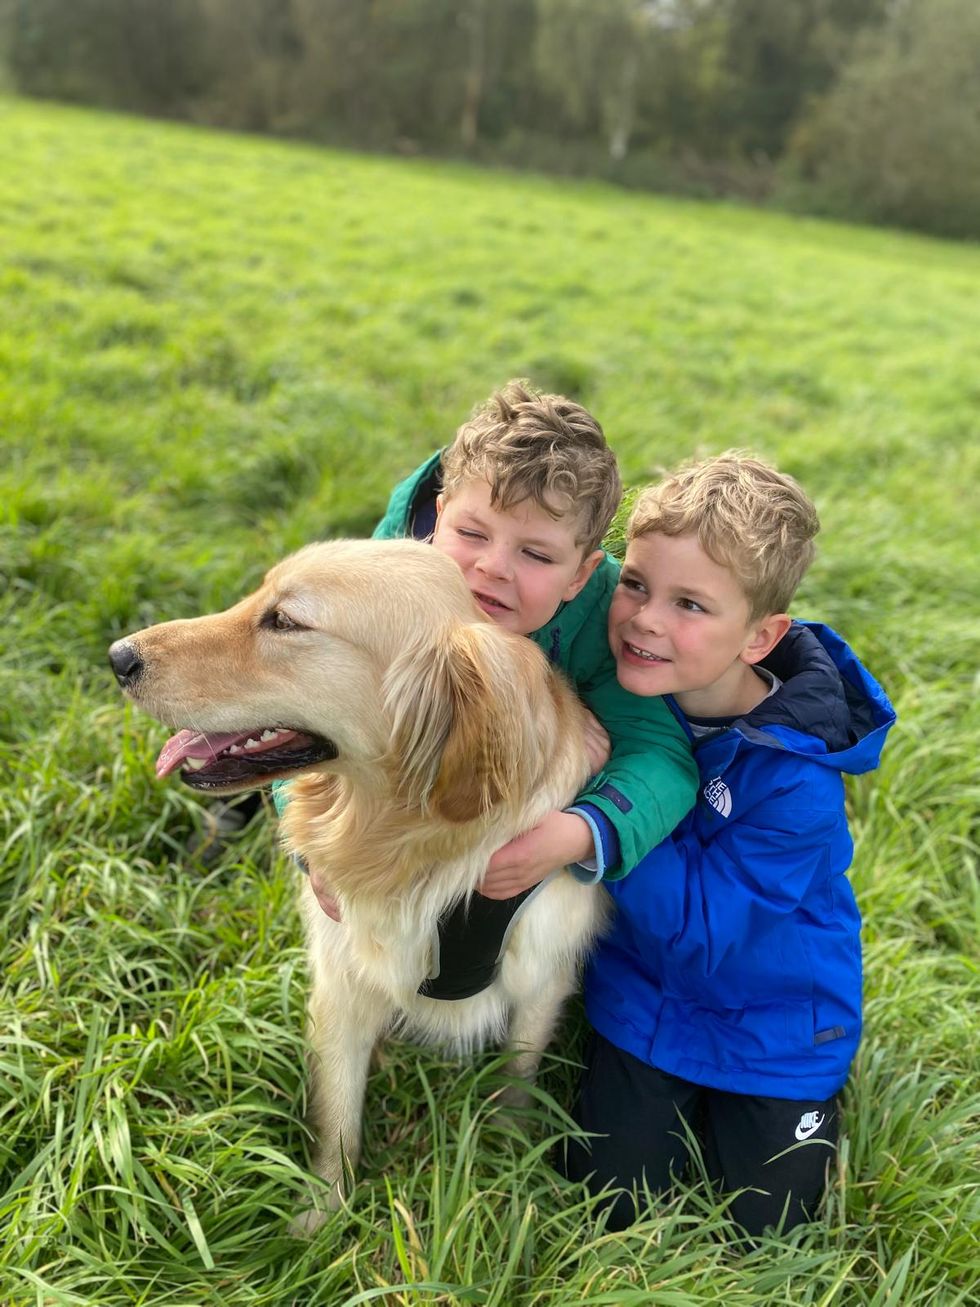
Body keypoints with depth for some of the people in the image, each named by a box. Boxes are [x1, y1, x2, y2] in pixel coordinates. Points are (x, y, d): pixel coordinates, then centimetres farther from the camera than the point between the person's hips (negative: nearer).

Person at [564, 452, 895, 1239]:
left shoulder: (796, 780, -33)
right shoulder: (626, 679, -20)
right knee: (612, 1207, 8)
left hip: (771, 1020, -3)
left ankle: (817, 1096, 35)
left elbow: (696, 933, -31)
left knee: (762, 1232, 12)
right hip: (642, 997, 3)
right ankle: (676, 1096, 32)